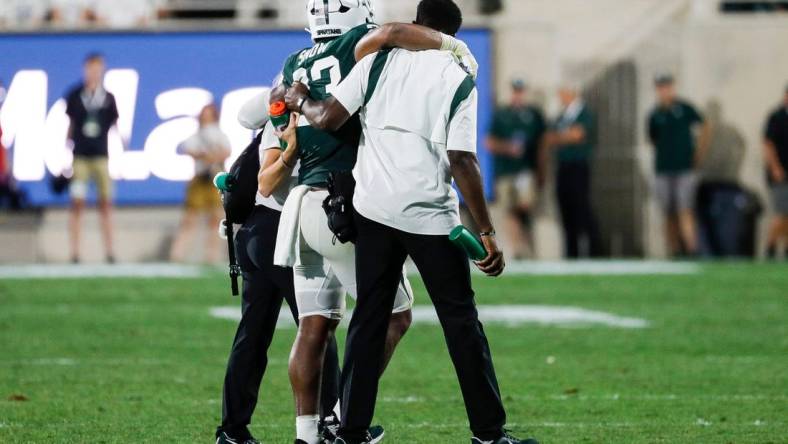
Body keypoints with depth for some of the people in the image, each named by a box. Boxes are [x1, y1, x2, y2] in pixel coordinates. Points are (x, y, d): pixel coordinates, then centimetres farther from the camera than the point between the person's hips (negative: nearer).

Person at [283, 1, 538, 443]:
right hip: (430, 215, -2)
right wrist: (487, 233, -6)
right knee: (461, 320, 7)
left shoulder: (380, 60, 4)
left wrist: (302, 102, 19)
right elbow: (463, 161, -8)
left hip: (375, 207, 2)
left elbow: (330, 118, -3)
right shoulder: (459, 79, -2)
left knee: (370, 319, 11)